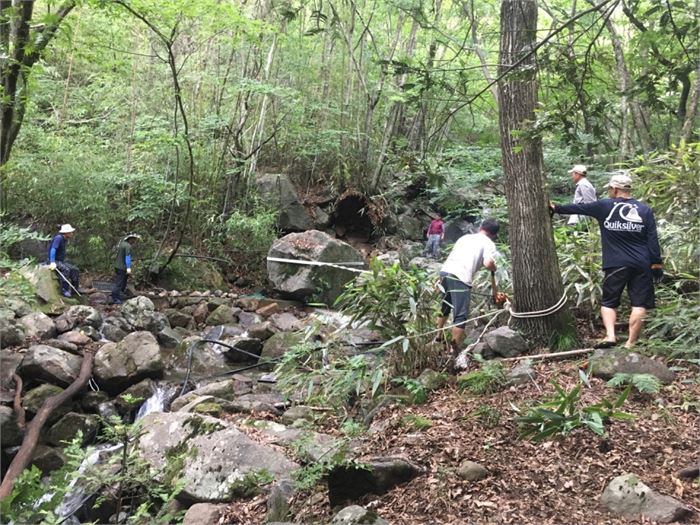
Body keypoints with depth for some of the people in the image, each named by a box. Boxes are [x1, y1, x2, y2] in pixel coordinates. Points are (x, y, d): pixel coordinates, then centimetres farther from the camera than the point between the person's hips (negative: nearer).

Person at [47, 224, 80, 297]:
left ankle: (75, 289, 3)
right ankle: (65, 290, -26)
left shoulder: (65, 240, 10)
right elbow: (53, 250, -29)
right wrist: (52, 263, -38)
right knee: (66, 270, -32)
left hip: (61, 261, 9)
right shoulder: (58, 238, -18)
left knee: (75, 269, -3)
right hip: (54, 261, -9)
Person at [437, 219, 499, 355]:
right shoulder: (489, 243, 6)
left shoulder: (465, 237, 25)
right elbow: (488, 263, -8)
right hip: (460, 277, -7)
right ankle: (454, 349, -1)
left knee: (444, 308, 25)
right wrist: (494, 269, 11)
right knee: (460, 315, 0)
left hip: (445, 271, 7)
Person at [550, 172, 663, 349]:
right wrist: (656, 263, 6)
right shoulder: (645, 210, 4)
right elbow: (653, 240, 2)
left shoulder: (604, 206, -1)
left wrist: (556, 208, 25)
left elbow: (578, 208, 11)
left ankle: (610, 336, -6)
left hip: (616, 265, -1)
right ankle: (630, 344, 3)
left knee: (608, 302, 11)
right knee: (639, 304, 4)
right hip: (641, 265, 1)